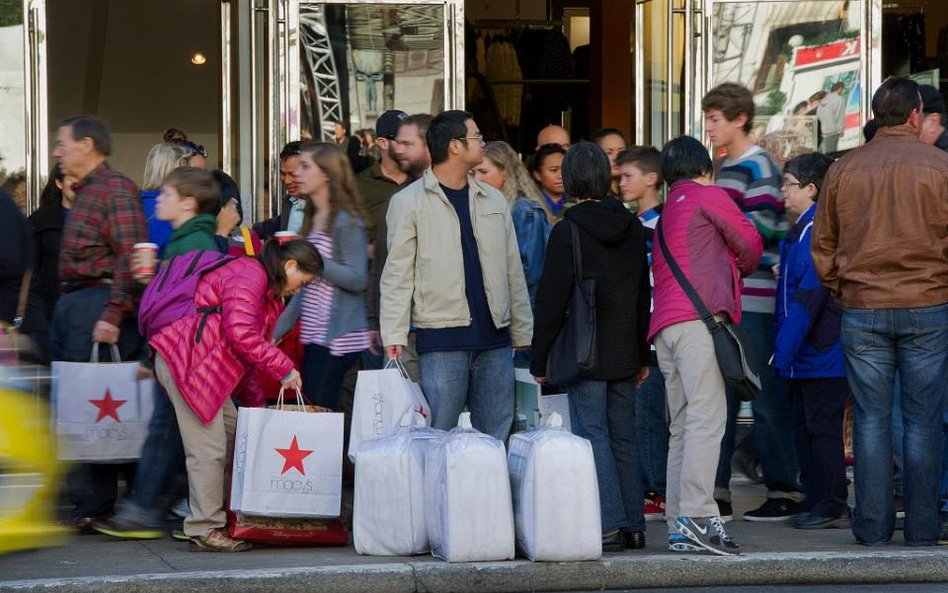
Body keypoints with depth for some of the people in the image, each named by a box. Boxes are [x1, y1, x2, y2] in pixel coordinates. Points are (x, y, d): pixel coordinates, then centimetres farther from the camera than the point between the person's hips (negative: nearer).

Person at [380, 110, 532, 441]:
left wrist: (523, 332, 12)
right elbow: (398, 274, -3)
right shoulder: (409, 202, -1)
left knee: (496, 437, 6)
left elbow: (513, 269, 17)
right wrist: (394, 335, -11)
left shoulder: (493, 200, 15)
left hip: (493, 337, 5)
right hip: (441, 338, -5)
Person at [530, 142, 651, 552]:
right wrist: (643, 356, 20)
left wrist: (539, 360, -3)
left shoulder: (567, 232, -10)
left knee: (592, 436, -4)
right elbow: (644, 295, 14)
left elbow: (551, 300, -10)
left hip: (585, 354, -6)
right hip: (624, 355, 6)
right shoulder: (633, 228, 8)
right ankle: (633, 525, 13)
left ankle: (609, 526, -9)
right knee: (623, 437, 11)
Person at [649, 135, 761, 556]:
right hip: (699, 316, -8)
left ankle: (678, 527, 2)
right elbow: (750, 244, 10)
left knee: (682, 427, 7)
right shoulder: (709, 196, 7)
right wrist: (740, 269, 32)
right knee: (707, 418, -15)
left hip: (664, 323, 8)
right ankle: (696, 517, -27)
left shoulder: (666, 212, 28)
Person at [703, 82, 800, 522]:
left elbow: (764, 226, -19)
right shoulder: (724, 167, 17)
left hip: (754, 300, -9)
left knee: (766, 397, -3)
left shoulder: (758, 167, -10)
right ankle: (717, 491, 13)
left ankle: (783, 491, 3)